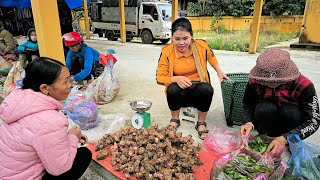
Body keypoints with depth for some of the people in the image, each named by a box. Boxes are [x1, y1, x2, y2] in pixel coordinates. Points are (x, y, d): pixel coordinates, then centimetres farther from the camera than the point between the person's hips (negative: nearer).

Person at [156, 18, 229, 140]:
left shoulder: (201, 46, -10)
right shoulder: (167, 52, -14)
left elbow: (210, 56, 15)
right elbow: (159, 78, -10)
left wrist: (219, 72, 9)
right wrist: (176, 79, -27)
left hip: (199, 90, 1)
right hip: (180, 93, 0)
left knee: (206, 89, -33)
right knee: (173, 89, -34)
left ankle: (201, 123, -7)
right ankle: (175, 119, -3)